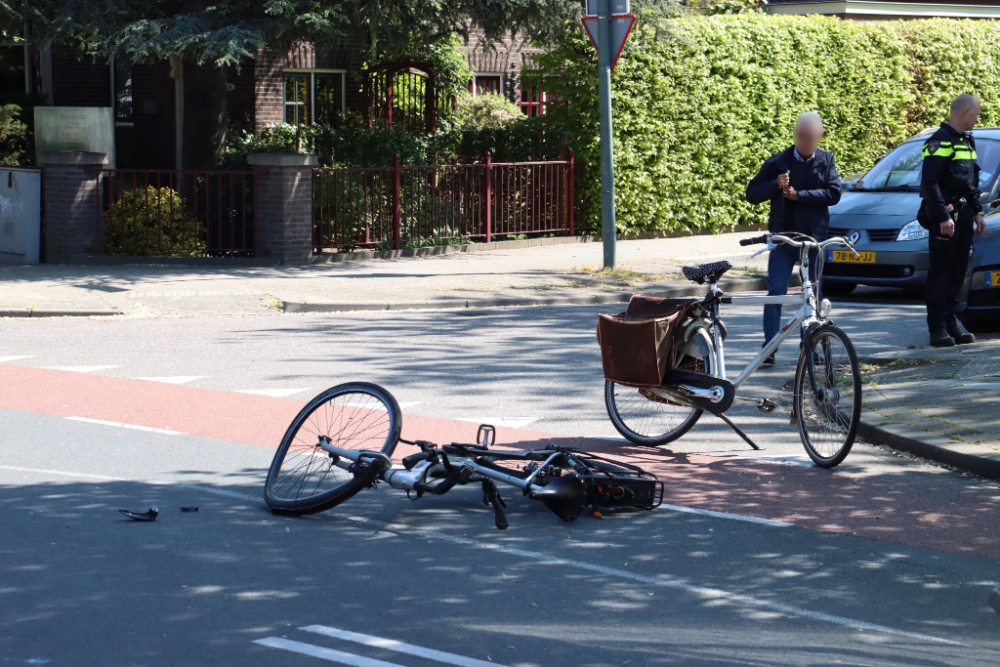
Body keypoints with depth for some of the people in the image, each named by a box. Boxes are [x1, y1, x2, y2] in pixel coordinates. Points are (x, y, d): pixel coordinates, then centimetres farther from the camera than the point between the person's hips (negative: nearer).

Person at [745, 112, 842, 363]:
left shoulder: (825, 161, 4)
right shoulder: (777, 162, 0)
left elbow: (834, 193, -9)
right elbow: (752, 194, 0)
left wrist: (799, 195, -17)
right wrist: (775, 185, -19)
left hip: (815, 238, 1)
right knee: (776, 291, -8)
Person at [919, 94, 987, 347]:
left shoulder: (967, 141, 18)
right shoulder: (940, 141, -11)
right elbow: (929, 182, -17)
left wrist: (977, 212, 18)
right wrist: (943, 217, -22)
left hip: (964, 215, 9)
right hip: (945, 215, -9)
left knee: (958, 271, 9)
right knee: (940, 272, -6)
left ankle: (950, 321, 15)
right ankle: (938, 327, -5)